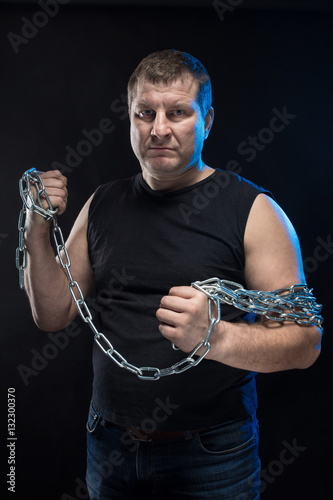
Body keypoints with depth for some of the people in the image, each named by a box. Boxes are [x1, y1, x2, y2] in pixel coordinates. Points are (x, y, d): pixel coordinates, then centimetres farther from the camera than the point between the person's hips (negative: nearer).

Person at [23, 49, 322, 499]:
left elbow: (305, 341, -14)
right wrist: (38, 233, -11)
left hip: (210, 455, -3)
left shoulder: (253, 210, -11)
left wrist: (216, 337, -32)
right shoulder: (102, 206, 2)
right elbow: (53, 316, 4)